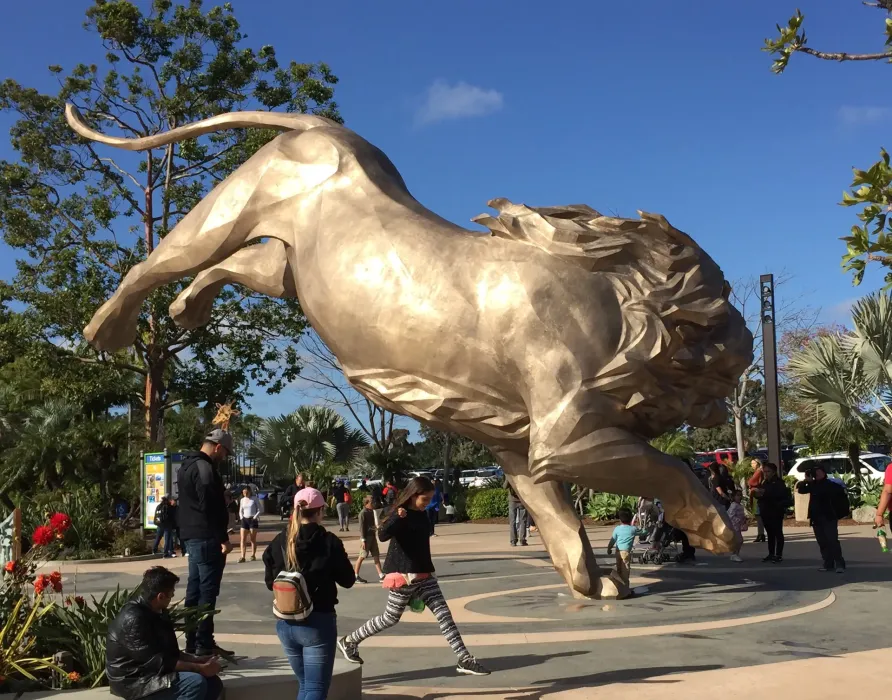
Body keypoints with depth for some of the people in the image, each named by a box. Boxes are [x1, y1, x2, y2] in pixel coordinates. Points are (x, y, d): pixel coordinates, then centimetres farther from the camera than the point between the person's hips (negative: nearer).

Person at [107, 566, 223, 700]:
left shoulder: (156, 613, 6)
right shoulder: (133, 619, -23)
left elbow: (171, 653, 13)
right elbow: (159, 662, -24)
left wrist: (198, 659, -1)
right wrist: (200, 668, -19)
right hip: (134, 681, -9)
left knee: (213, 683, -3)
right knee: (195, 682, -25)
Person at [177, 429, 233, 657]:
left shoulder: (187, 466, 17)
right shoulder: (205, 468, -15)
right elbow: (211, 508, -21)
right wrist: (223, 539, -17)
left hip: (191, 536, 10)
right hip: (206, 538, -10)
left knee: (194, 590, 12)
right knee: (207, 592, -6)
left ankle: (192, 642, 17)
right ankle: (204, 644, -4)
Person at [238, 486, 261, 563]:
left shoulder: (254, 499, -3)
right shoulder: (242, 500, 10)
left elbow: (259, 509, -2)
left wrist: (255, 517, -12)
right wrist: (241, 517, 4)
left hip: (253, 520, -4)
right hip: (245, 520, 4)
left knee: (253, 539, 2)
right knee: (243, 539, -6)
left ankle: (253, 555, 11)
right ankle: (242, 557, -9)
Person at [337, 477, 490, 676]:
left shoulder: (422, 515, 10)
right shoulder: (400, 514, -15)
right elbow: (382, 535, -34)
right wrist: (397, 518, -50)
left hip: (424, 575, 7)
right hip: (404, 575, -7)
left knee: (444, 614, -1)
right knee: (390, 618, 5)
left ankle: (464, 660, -2)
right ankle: (349, 641, 25)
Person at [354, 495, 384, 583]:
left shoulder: (371, 512, 12)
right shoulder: (363, 513, -13)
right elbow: (361, 527, -17)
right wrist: (363, 540, -20)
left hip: (372, 536, 8)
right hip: (366, 537, -8)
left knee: (376, 556, 6)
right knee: (362, 556, -3)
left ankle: (381, 575, 6)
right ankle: (355, 576, 5)